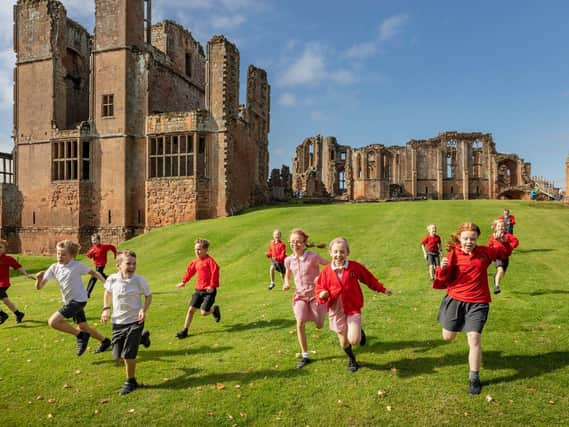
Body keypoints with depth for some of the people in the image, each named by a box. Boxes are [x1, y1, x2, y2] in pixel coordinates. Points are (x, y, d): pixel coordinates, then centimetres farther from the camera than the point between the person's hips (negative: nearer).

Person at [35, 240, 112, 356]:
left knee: (53, 321, -17)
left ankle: (81, 335, -1)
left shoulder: (77, 266, -15)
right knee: (83, 326, 17)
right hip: (69, 301, 7)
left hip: (79, 300, -7)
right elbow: (39, 287, -4)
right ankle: (105, 341, 36)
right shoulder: (54, 268, -2)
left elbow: (93, 272, -2)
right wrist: (39, 279, -26)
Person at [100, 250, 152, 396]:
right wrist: (106, 309, 3)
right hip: (118, 322, 4)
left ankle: (130, 381, 20)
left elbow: (148, 296, -3)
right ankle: (141, 338, 37)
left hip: (135, 321, -4)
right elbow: (107, 293, 13)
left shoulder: (139, 280, -16)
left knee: (128, 354, -6)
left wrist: (143, 309, -19)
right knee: (118, 355, 11)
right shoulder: (112, 279, -9)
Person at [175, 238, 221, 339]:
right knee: (191, 309, 2)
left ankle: (214, 309, 24)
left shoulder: (210, 260, -14)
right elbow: (190, 271, 22)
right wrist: (183, 282, 22)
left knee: (204, 312, -8)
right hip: (198, 290, 6)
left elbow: (215, 272, -19)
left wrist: (212, 286, -20)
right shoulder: (195, 262, 8)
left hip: (209, 290, -6)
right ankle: (185, 330, 13)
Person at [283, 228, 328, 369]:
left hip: (316, 294, -3)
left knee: (319, 326, 6)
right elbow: (287, 273, 15)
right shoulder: (288, 260, -5)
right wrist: (286, 282, -4)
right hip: (300, 295, 3)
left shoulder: (313, 257, -19)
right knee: (300, 324, -12)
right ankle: (305, 356, 3)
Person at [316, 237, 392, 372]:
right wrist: (322, 294, -20)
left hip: (353, 309, -1)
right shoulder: (326, 271, -8)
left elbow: (369, 279, 6)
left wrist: (383, 289, 12)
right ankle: (351, 359, 46)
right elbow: (320, 287, 1)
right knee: (343, 341, 13)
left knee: (354, 340, -14)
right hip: (336, 310, 2)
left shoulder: (355, 266, -8)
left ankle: (359, 331, 24)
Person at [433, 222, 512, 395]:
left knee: (474, 338, -7)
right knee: (448, 337, 11)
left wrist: (501, 240, -5)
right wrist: (443, 270, -28)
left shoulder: (485, 252, 0)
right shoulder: (452, 255, -7)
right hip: (455, 300, 0)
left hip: (477, 303, 0)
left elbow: (505, 252, 16)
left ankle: (474, 378, 11)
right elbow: (443, 283, -6)